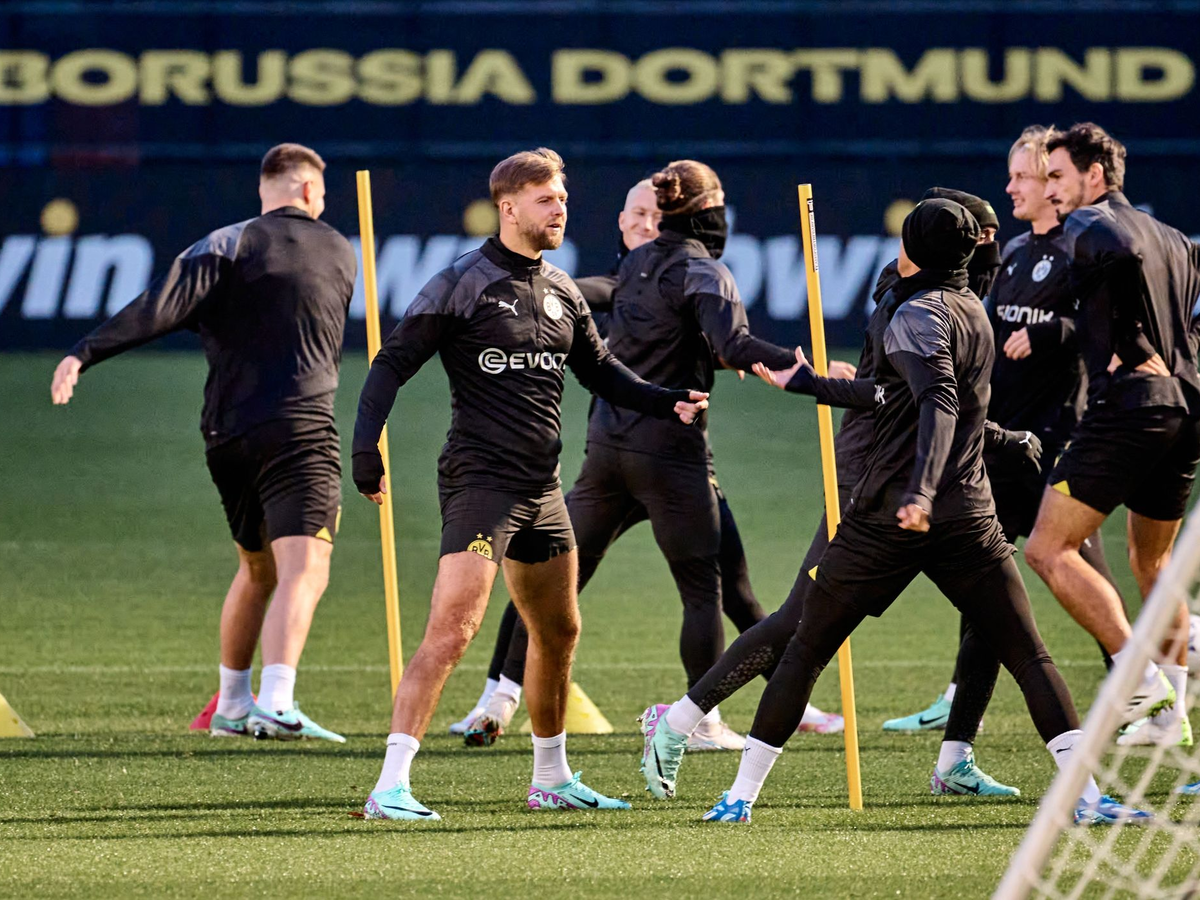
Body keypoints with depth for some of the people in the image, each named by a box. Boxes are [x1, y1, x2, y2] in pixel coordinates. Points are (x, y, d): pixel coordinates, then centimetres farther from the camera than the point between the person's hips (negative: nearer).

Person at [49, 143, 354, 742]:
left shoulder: (229, 246, 3)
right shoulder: (337, 252, 11)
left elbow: (165, 306, -13)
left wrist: (86, 354, -18)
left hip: (227, 433, 3)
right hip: (301, 431, -3)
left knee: (256, 569, 22)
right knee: (304, 570, -15)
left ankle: (230, 706, 27)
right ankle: (276, 702, -36)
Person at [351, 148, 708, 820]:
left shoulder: (562, 291, 13)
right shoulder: (464, 284, -8)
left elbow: (601, 372, 25)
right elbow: (394, 362, -9)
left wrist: (668, 404, 11)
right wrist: (366, 443, -21)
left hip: (542, 488, 8)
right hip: (480, 481, -8)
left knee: (559, 633, 17)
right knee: (453, 629, -20)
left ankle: (553, 779, 35)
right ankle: (391, 787, -22)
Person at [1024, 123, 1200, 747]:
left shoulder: (1087, 225, -5)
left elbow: (1123, 252, -25)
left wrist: (1133, 346, -17)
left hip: (1127, 406, -8)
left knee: (1048, 550, -7)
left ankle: (1143, 677, -17)